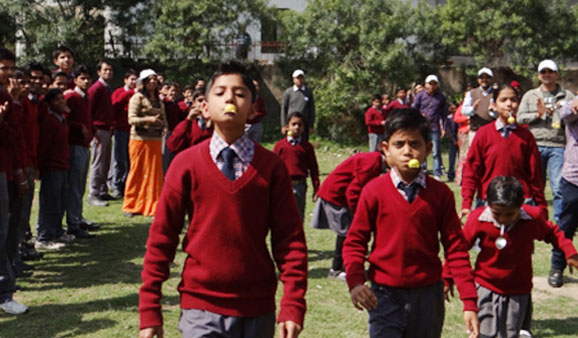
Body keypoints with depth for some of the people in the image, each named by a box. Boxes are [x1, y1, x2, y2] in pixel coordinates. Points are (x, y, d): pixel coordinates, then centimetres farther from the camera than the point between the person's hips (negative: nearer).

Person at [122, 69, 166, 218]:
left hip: (155, 141, 5)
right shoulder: (137, 97, -2)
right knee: (137, 172, 0)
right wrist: (148, 119, -22)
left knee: (155, 173, 4)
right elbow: (131, 119, -10)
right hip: (140, 140, -5)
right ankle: (131, 206, 11)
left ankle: (151, 205, 13)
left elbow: (163, 118, 23)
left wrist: (163, 125, 1)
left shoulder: (159, 100, 16)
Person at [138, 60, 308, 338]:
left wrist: (293, 307, -10)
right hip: (201, 309, -1)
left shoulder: (271, 166, -2)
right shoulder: (186, 165, -3)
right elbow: (161, 238, -1)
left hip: (258, 312, 1)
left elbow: (290, 240, -3)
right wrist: (149, 311, -2)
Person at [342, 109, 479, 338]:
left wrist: (469, 302, -6)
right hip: (385, 295, -2)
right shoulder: (374, 191, -7)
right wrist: (355, 281, -21)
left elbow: (456, 248, -2)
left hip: (428, 294, 2)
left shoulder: (441, 194, -3)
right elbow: (355, 241, -3)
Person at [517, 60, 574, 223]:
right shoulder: (530, 95, 14)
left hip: (558, 146, -2)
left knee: (559, 186, -7)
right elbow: (520, 117, 6)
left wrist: (555, 114, -13)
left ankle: (560, 223, 2)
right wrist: (538, 115, -8)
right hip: (536, 145, 2)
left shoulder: (567, 96, 9)